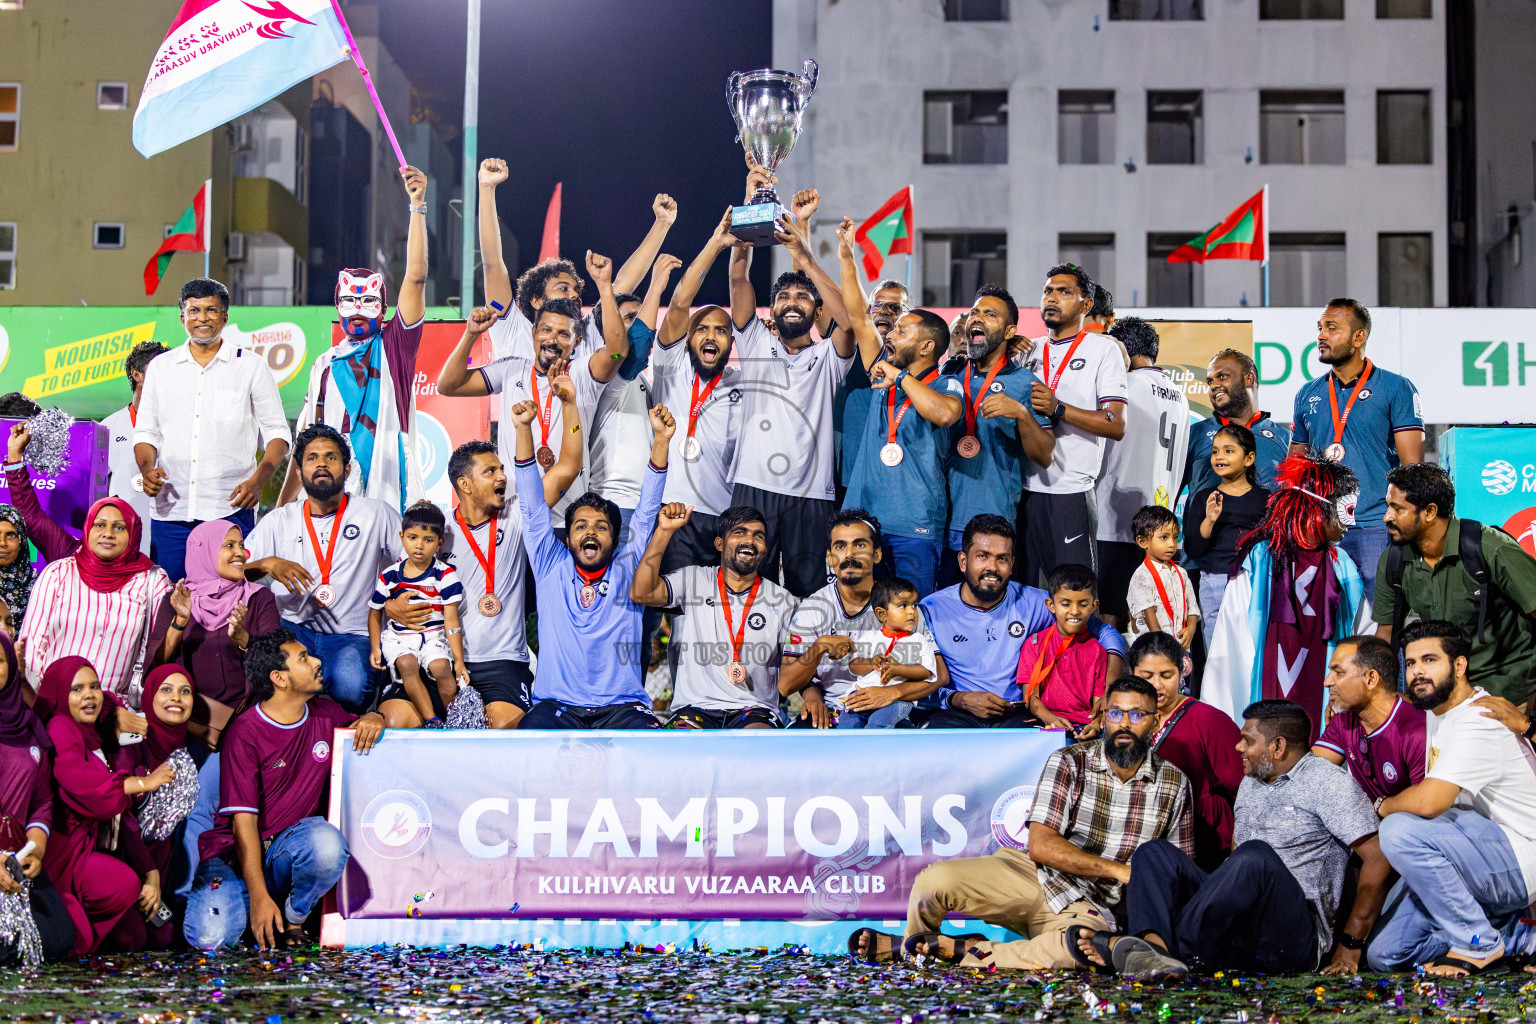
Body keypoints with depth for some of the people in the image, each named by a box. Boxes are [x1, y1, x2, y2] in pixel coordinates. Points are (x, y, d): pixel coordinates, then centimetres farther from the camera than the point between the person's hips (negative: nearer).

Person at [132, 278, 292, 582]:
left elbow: (277, 432, 5)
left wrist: (258, 480, -11)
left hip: (230, 509, -2)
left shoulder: (251, 366, 6)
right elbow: (145, 432, 16)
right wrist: (147, 469, -5)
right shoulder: (160, 368, 13)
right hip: (171, 510, 2)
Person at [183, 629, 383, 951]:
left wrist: (373, 718, -2)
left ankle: (294, 918, -4)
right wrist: (259, 896, -24)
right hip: (238, 852, -3)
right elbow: (243, 819, -16)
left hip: (292, 848, 3)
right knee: (210, 937, -28)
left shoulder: (326, 714, 4)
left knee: (327, 842, -34)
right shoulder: (245, 732, -13)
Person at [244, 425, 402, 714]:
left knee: (351, 685, -36)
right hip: (292, 628, 1)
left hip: (350, 635, -1)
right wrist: (267, 564, -16)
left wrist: (397, 603, -10)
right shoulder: (279, 521, 13)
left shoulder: (376, 514, 8)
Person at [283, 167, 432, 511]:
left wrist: (418, 205, -10)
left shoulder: (394, 345, 7)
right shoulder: (326, 363, 17)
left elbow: (416, 277, -4)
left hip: (391, 495, -3)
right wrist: (282, 504, 14)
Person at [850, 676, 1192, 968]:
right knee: (936, 879, -27)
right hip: (1033, 876, 0)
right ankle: (913, 940, 9)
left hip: (1088, 908, 0)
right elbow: (1040, 846, -12)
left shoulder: (1174, 785, 4)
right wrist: (1118, 870, -18)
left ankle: (957, 949, -22)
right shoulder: (1070, 763, -3)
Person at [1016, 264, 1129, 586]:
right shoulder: (1028, 350, 18)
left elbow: (1116, 426, -8)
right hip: (1024, 488, 5)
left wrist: (1059, 409, -18)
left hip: (1071, 491, -5)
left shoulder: (1102, 349, 2)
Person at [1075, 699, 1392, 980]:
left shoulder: (1328, 783, -1)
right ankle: (1154, 947, -37)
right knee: (1154, 852, -7)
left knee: (1256, 855, -35)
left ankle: (1174, 945, -35)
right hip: (1238, 938, 7)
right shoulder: (1250, 784, 24)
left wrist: (1350, 945, -9)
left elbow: (1378, 857, -8)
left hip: (1296, 936, -7)